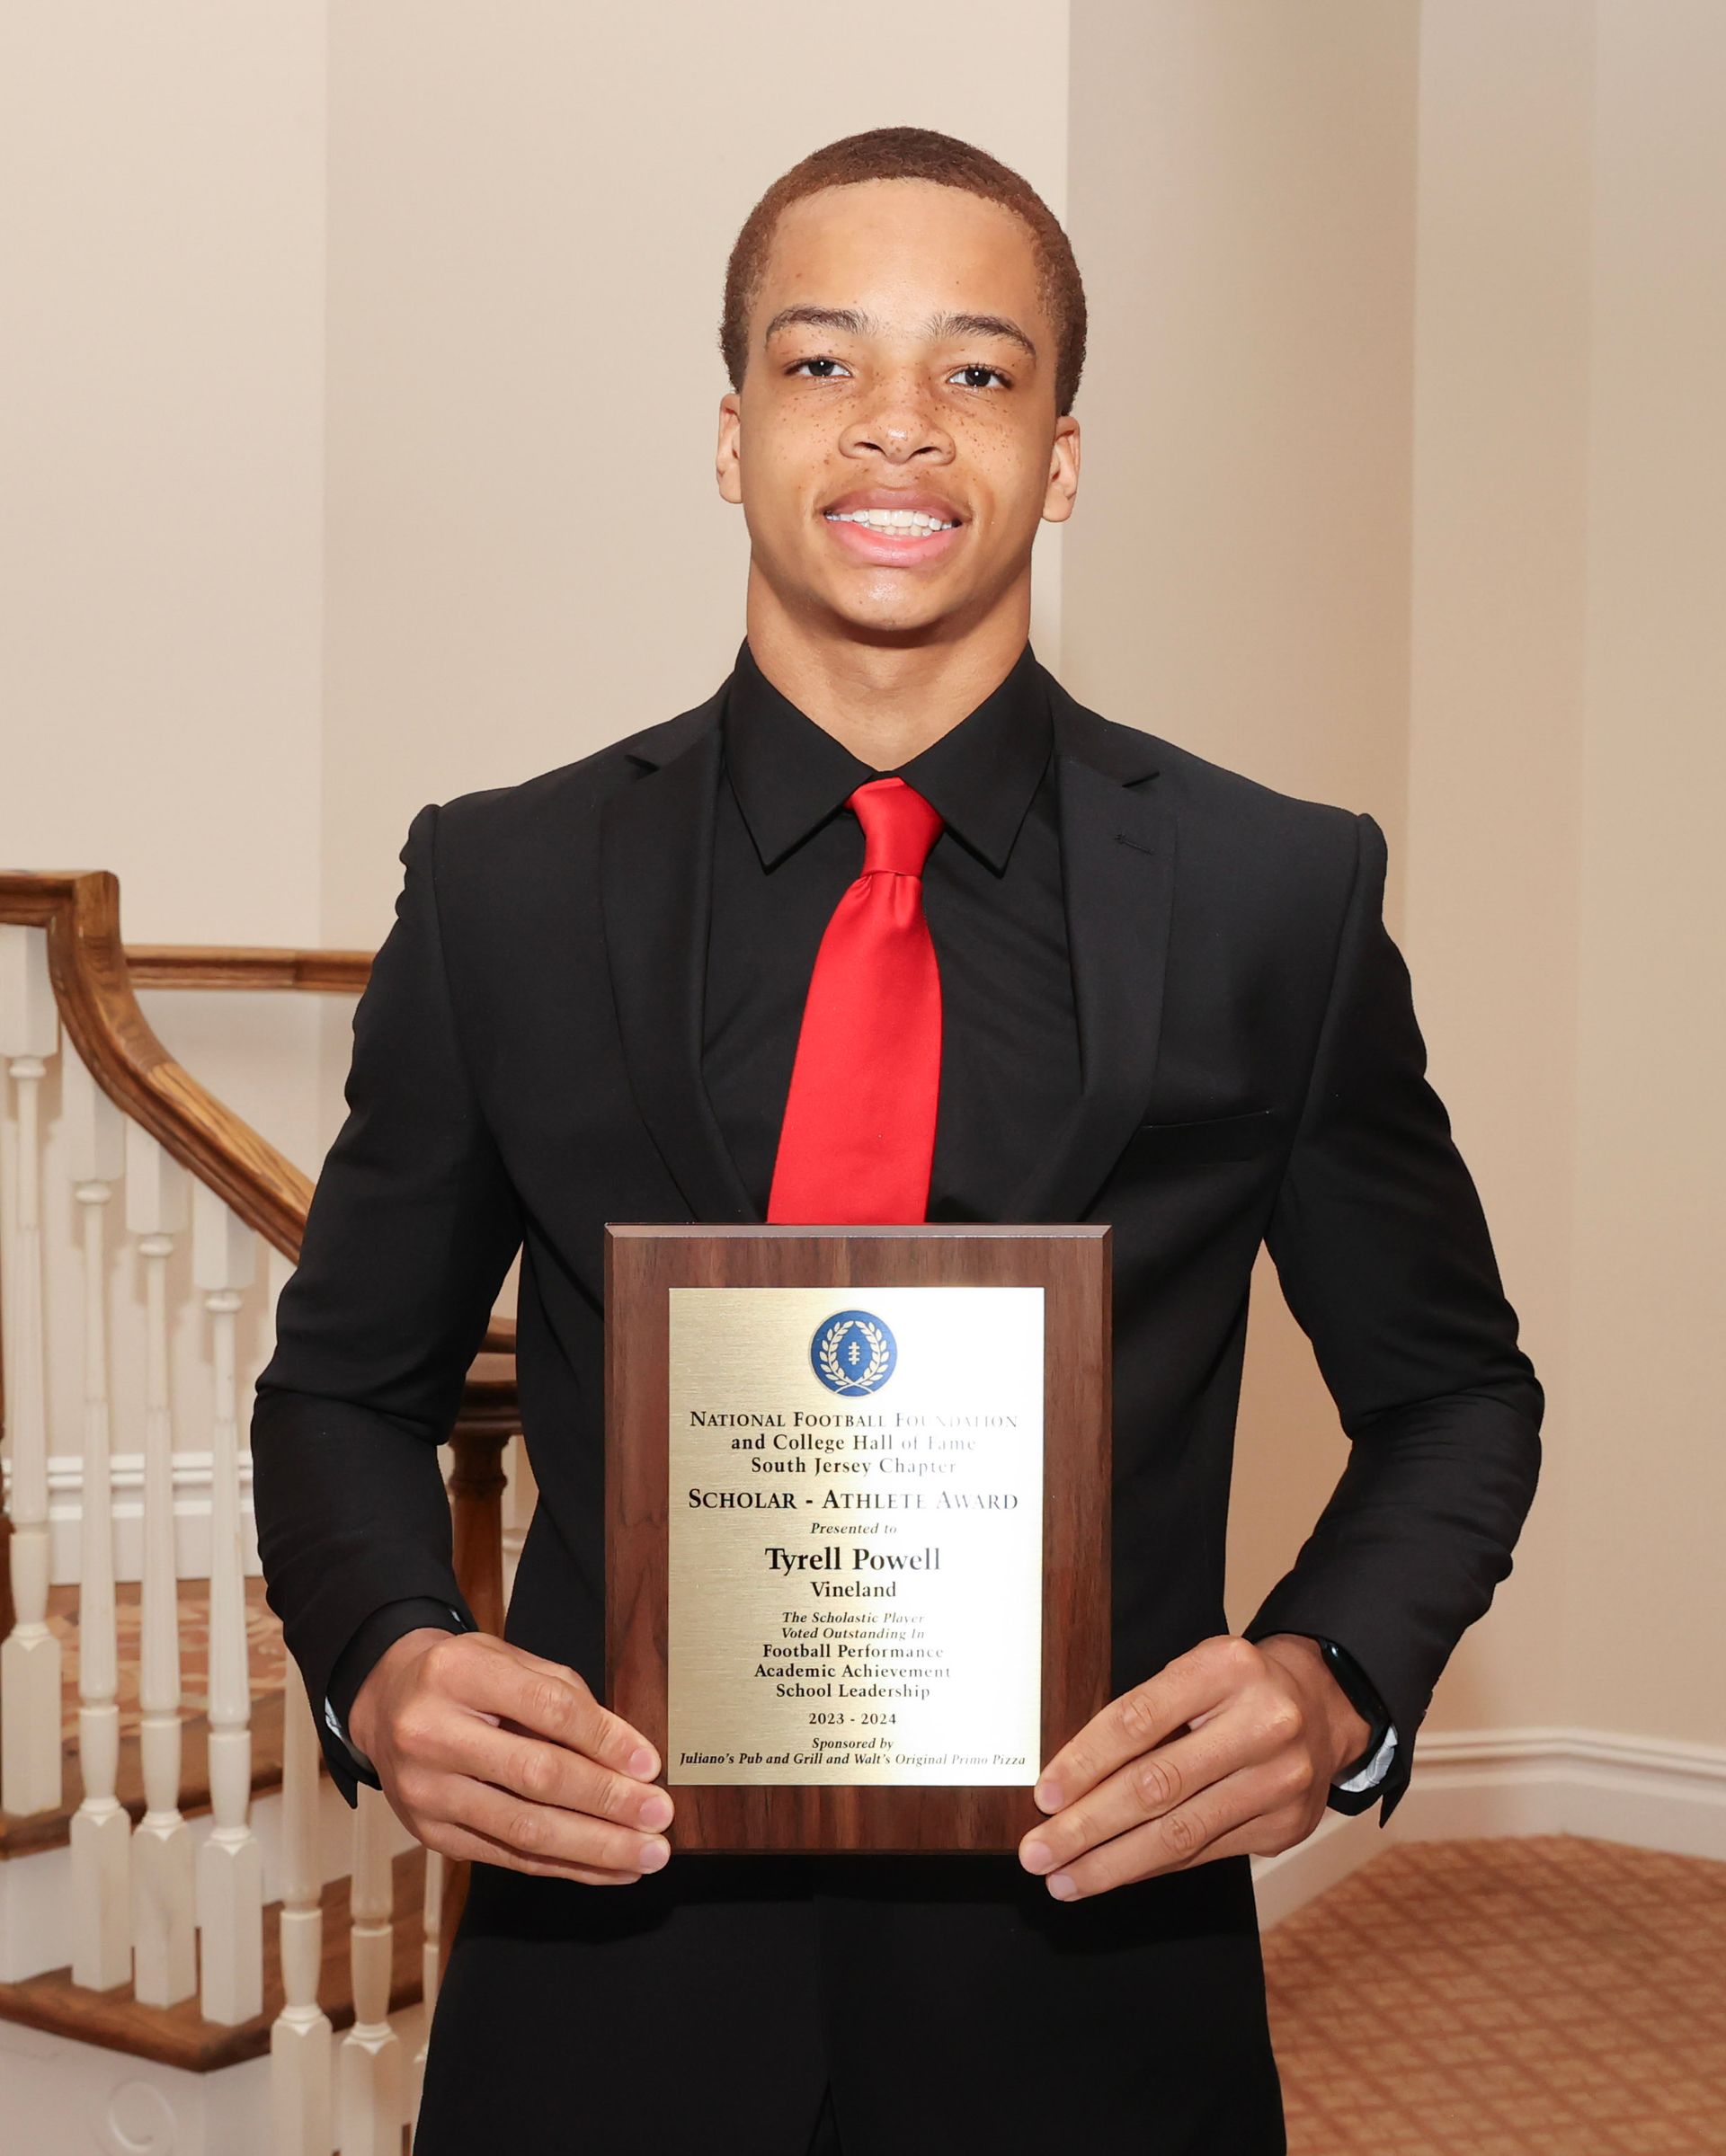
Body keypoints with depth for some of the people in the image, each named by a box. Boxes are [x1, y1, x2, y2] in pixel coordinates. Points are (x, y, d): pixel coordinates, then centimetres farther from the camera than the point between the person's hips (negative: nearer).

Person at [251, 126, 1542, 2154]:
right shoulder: (502, 887, -2)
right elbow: (346, 1388, 6)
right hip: (612, 1969, 1)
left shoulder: (1285, 898, -4)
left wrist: (1333, 1678, -13)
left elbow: (1451, 1391, 5)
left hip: (1092, 1973, 0)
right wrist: (388, 1663, -13)